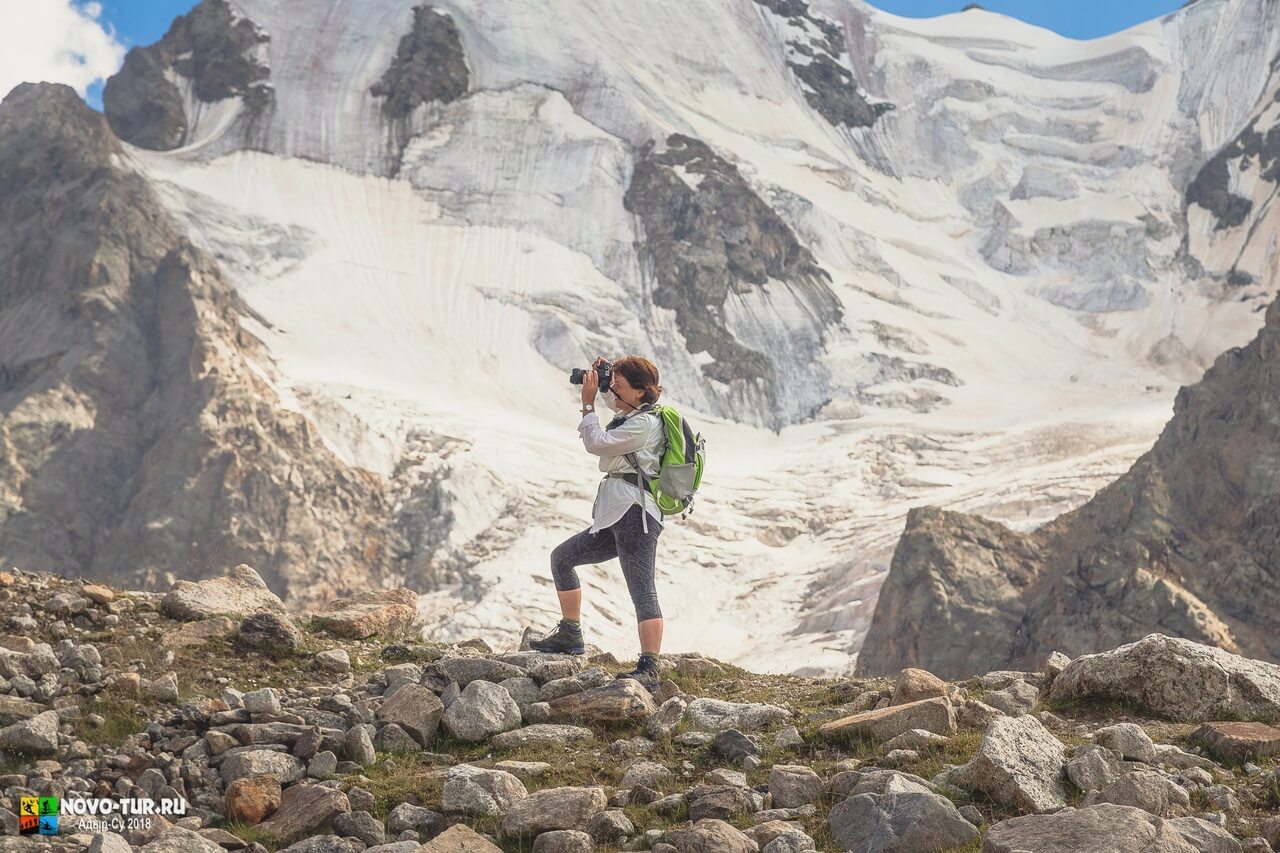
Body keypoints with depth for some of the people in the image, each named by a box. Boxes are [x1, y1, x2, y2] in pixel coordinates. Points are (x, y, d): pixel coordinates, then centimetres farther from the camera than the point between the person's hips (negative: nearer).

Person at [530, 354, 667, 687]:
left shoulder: (644, 424, -11)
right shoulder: (632, 415, 20)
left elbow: (596, 443, -14)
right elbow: (614, 400, 43)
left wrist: (588, 402, -4)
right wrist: (601, 380, 24)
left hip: (635, 513, -11)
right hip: (616, 517, 11)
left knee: (642, 591, -18)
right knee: (561, 557, 20)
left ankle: (649, 669, -25)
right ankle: (569, 635, 26)